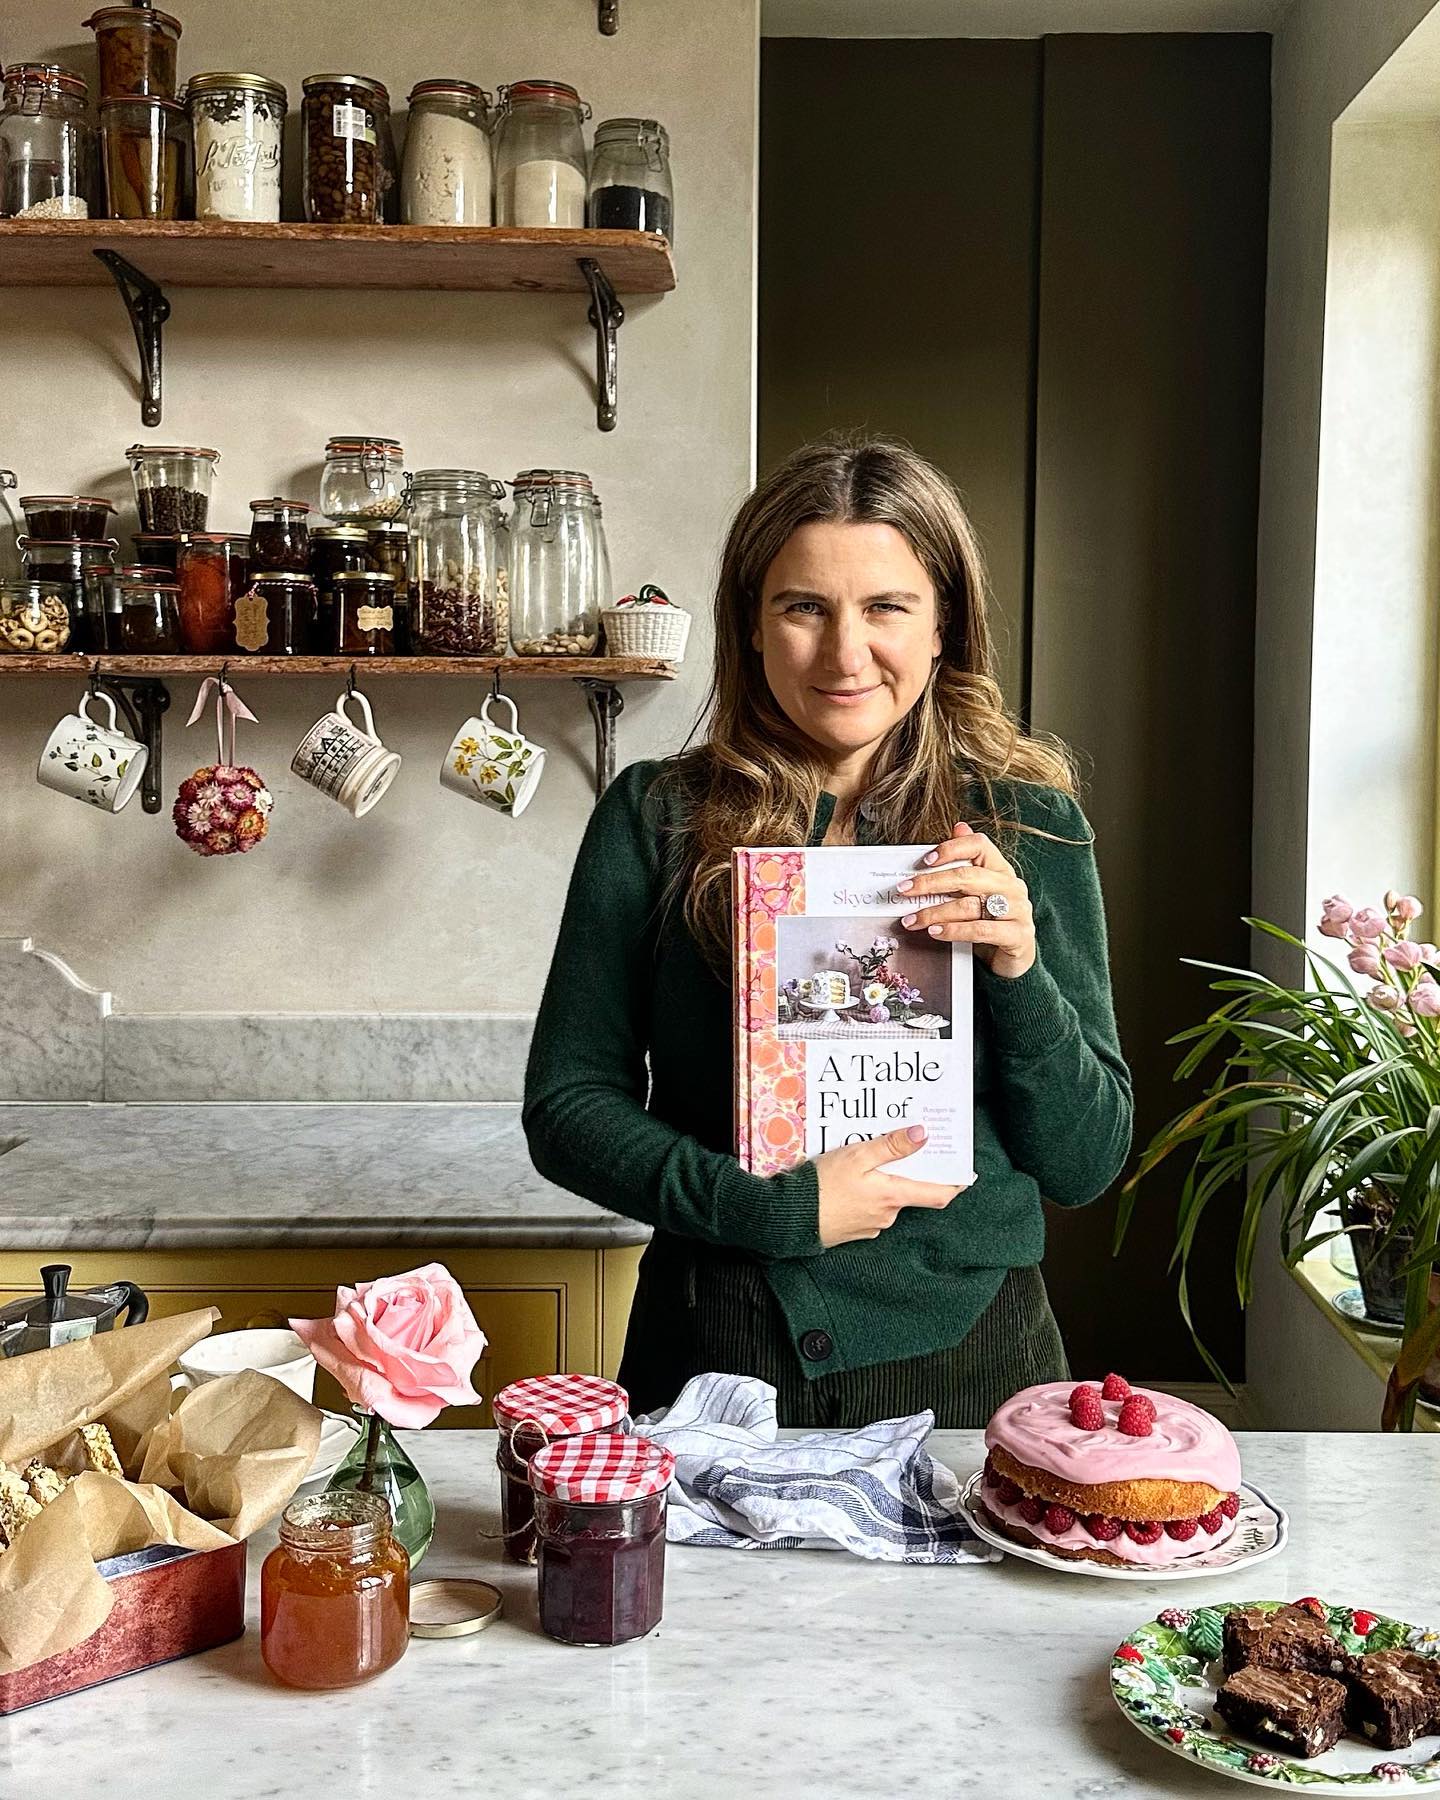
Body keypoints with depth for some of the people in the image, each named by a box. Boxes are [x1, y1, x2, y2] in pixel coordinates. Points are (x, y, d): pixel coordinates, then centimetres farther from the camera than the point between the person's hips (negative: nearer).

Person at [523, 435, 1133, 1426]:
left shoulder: (1027, 821, -3)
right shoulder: (656, 817, -5)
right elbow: (565, 1107, -5)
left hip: (964, 1358, 1)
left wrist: (1019, 972, -19)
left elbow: (1087, 1164, -2)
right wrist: (778, 1210, -17)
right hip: (718, 1357, 0)